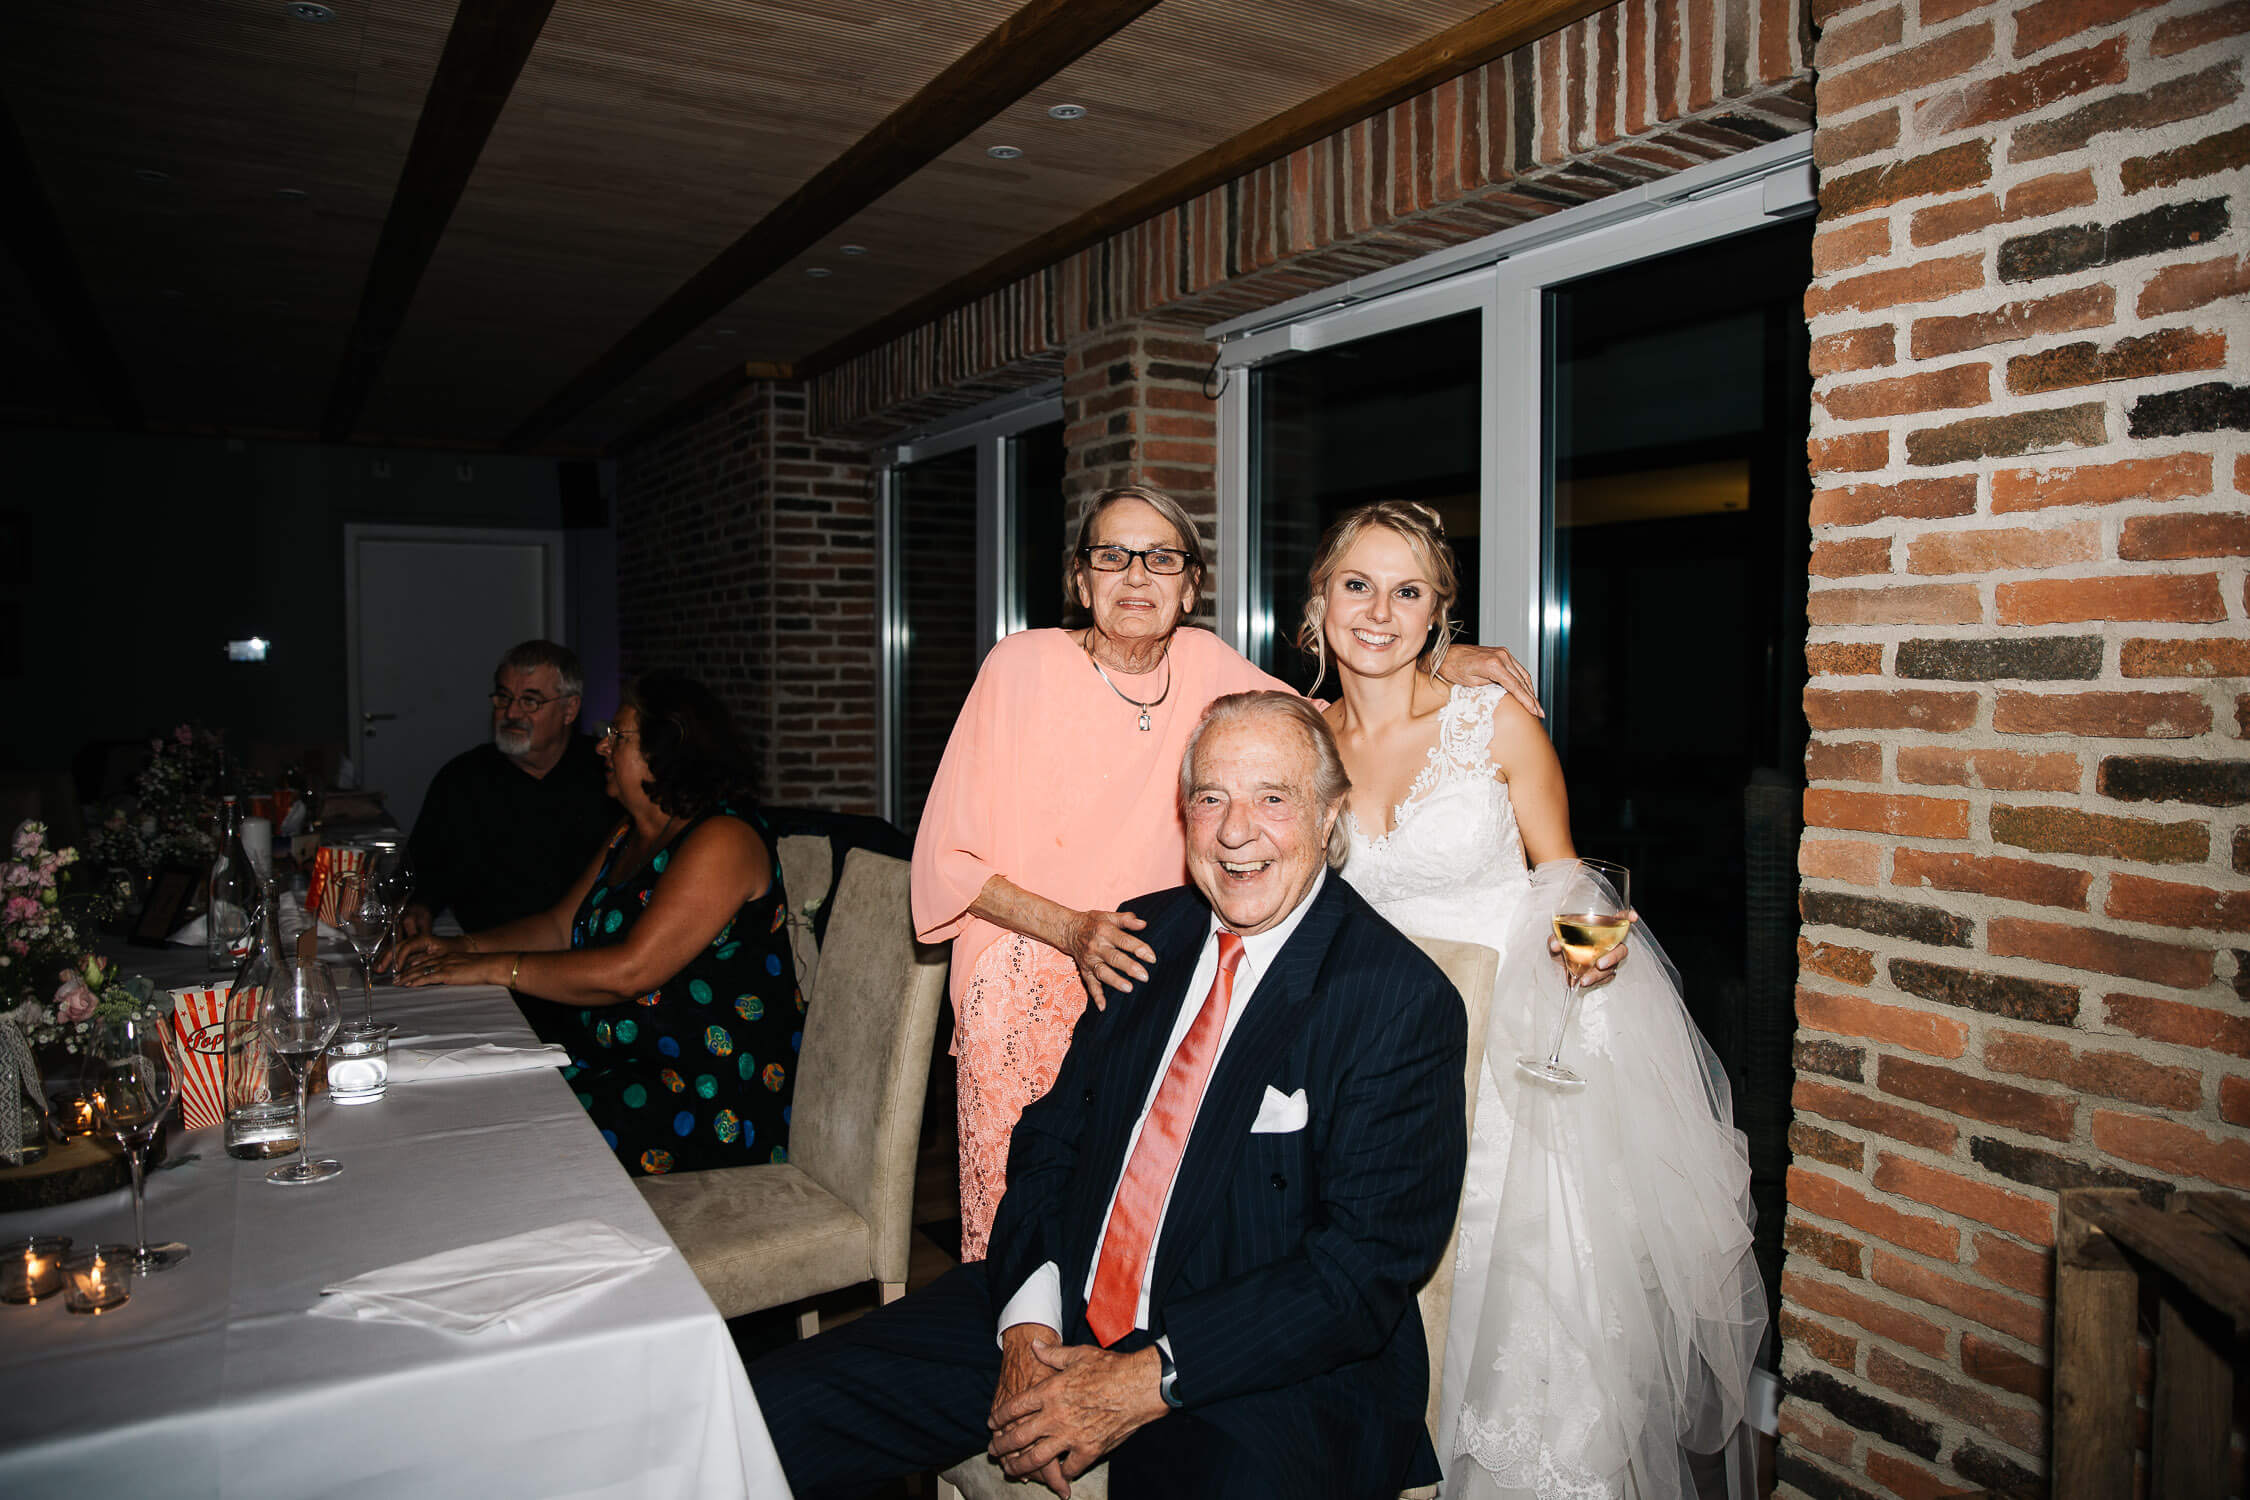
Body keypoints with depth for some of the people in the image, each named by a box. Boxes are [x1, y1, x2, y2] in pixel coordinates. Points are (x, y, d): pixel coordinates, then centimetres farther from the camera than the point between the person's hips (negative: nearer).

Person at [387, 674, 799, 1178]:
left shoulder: (722, 840, -18)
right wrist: (462, 947, 3)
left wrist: (493, 967, -16)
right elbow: (561, 927, 18)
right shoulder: (630, 837, 15)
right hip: (619, 1061, 9)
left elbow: (628, 971, -24)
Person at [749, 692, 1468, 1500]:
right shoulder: (1149, 932, 8)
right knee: (769, 1411, -8)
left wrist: (1149, 1381, -19)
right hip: (1058, 1320, 4)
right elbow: (1051, 1136, 9)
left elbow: (1369, 1264, -14)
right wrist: (1029, 1322, -8)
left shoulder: (1406, 1004, -10)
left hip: (1265, 1372, -3)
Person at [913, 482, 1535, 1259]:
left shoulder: (1201, 663, 1)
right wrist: (1071, 929, -18)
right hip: (1024, 995, -2)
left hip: (1149, 988, 3)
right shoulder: (1024, 664, -8)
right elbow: (947, 857, -6)